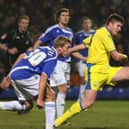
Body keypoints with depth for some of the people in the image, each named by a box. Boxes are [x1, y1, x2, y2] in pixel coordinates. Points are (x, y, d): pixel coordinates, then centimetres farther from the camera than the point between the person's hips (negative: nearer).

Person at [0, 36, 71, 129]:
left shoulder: (44, 48, 20)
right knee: (50, 95, -1)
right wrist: (40, 99, -17)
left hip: (14, 75, 8)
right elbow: (43, 77, -17)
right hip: (25, 75, -8)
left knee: (27, 106, 19)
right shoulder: (53, 58, -6)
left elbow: (22, 56, 21)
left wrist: (8, 78, 25)